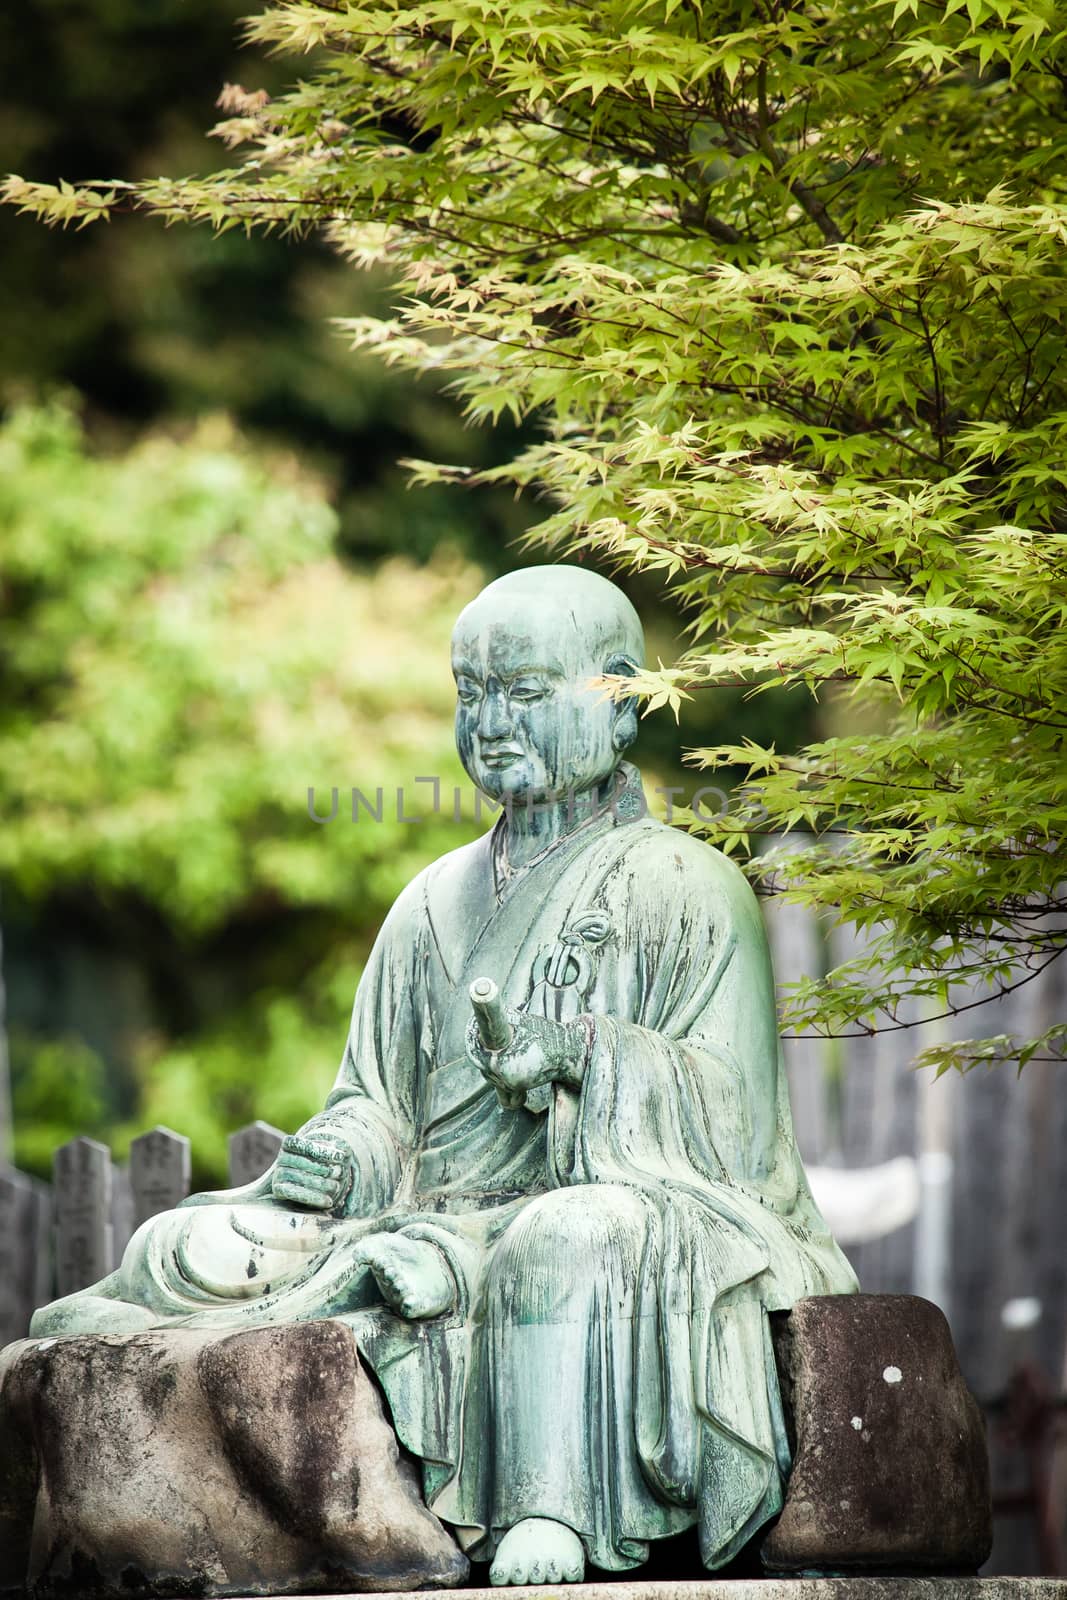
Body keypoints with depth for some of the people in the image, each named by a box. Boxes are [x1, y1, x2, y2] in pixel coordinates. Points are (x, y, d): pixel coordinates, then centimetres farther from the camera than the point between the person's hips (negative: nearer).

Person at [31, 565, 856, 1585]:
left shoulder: (682, 889, 5)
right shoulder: (439, 902, 22)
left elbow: (735, 1116, -4)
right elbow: (378, 1107, 21)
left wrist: (594, 1057, -21)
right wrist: (333, 1158, -3)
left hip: (622, 1205, -6)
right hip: (437, 1226, 6)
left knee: (573, 1245, -42)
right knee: (187, 1256, -16)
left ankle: (551, 1532, -47)